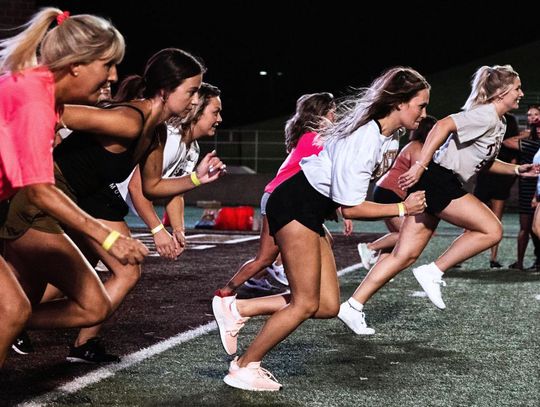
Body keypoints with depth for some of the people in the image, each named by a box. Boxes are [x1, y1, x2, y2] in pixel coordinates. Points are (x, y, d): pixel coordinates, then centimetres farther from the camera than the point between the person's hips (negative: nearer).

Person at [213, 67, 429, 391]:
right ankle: (243, 369, 9)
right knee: (306, 304, -4)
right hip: (295, 206, -10)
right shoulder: (365, 139, -25)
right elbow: (350, 208, -25)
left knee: (328, 306, 5)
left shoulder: (382, 133, 4)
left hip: (312, 211, 10)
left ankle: (237, 309, 11)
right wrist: (402, 209, -17)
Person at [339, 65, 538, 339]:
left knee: (405, 256, 5)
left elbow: (485, 161, 33)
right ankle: (434, 273, -5)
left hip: (439, 186, 10)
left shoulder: (498, 124, 20)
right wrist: (420, 165, -29)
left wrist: (517, 170, 22)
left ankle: (353, 306, 3)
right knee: (491, 230, -9)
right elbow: (444, 125, -23)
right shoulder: (486, 115, -10)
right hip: (438, 180, -10)